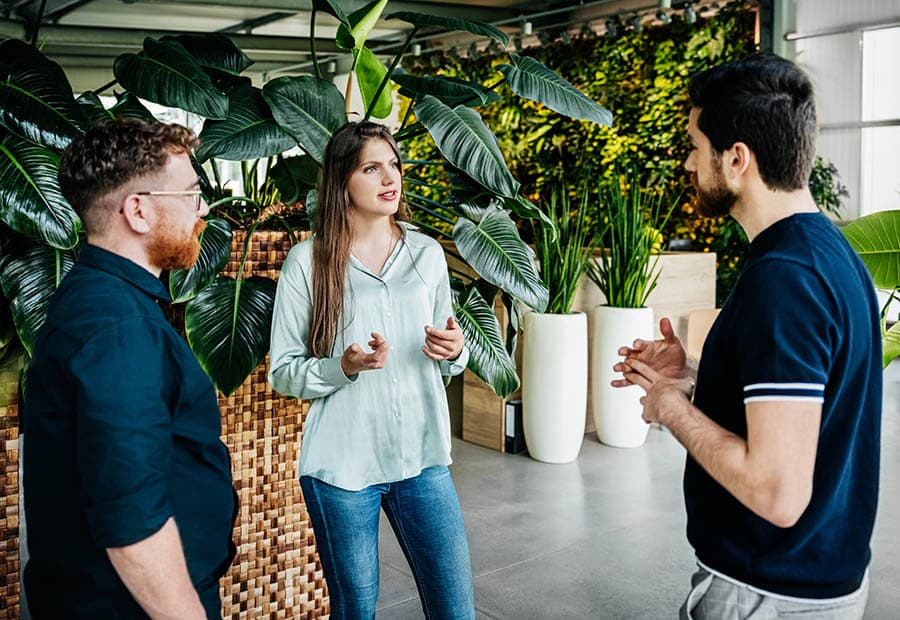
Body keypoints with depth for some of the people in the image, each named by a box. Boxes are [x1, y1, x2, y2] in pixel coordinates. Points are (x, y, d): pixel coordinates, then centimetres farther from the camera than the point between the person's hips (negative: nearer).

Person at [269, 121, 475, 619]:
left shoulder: (427, 253, 4)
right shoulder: (307, 260, -6)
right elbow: (282, 373, -3)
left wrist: (454, 352, -9)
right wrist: (344, 367, -21)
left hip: (422, 457, 3)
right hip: (341, 464, -2)